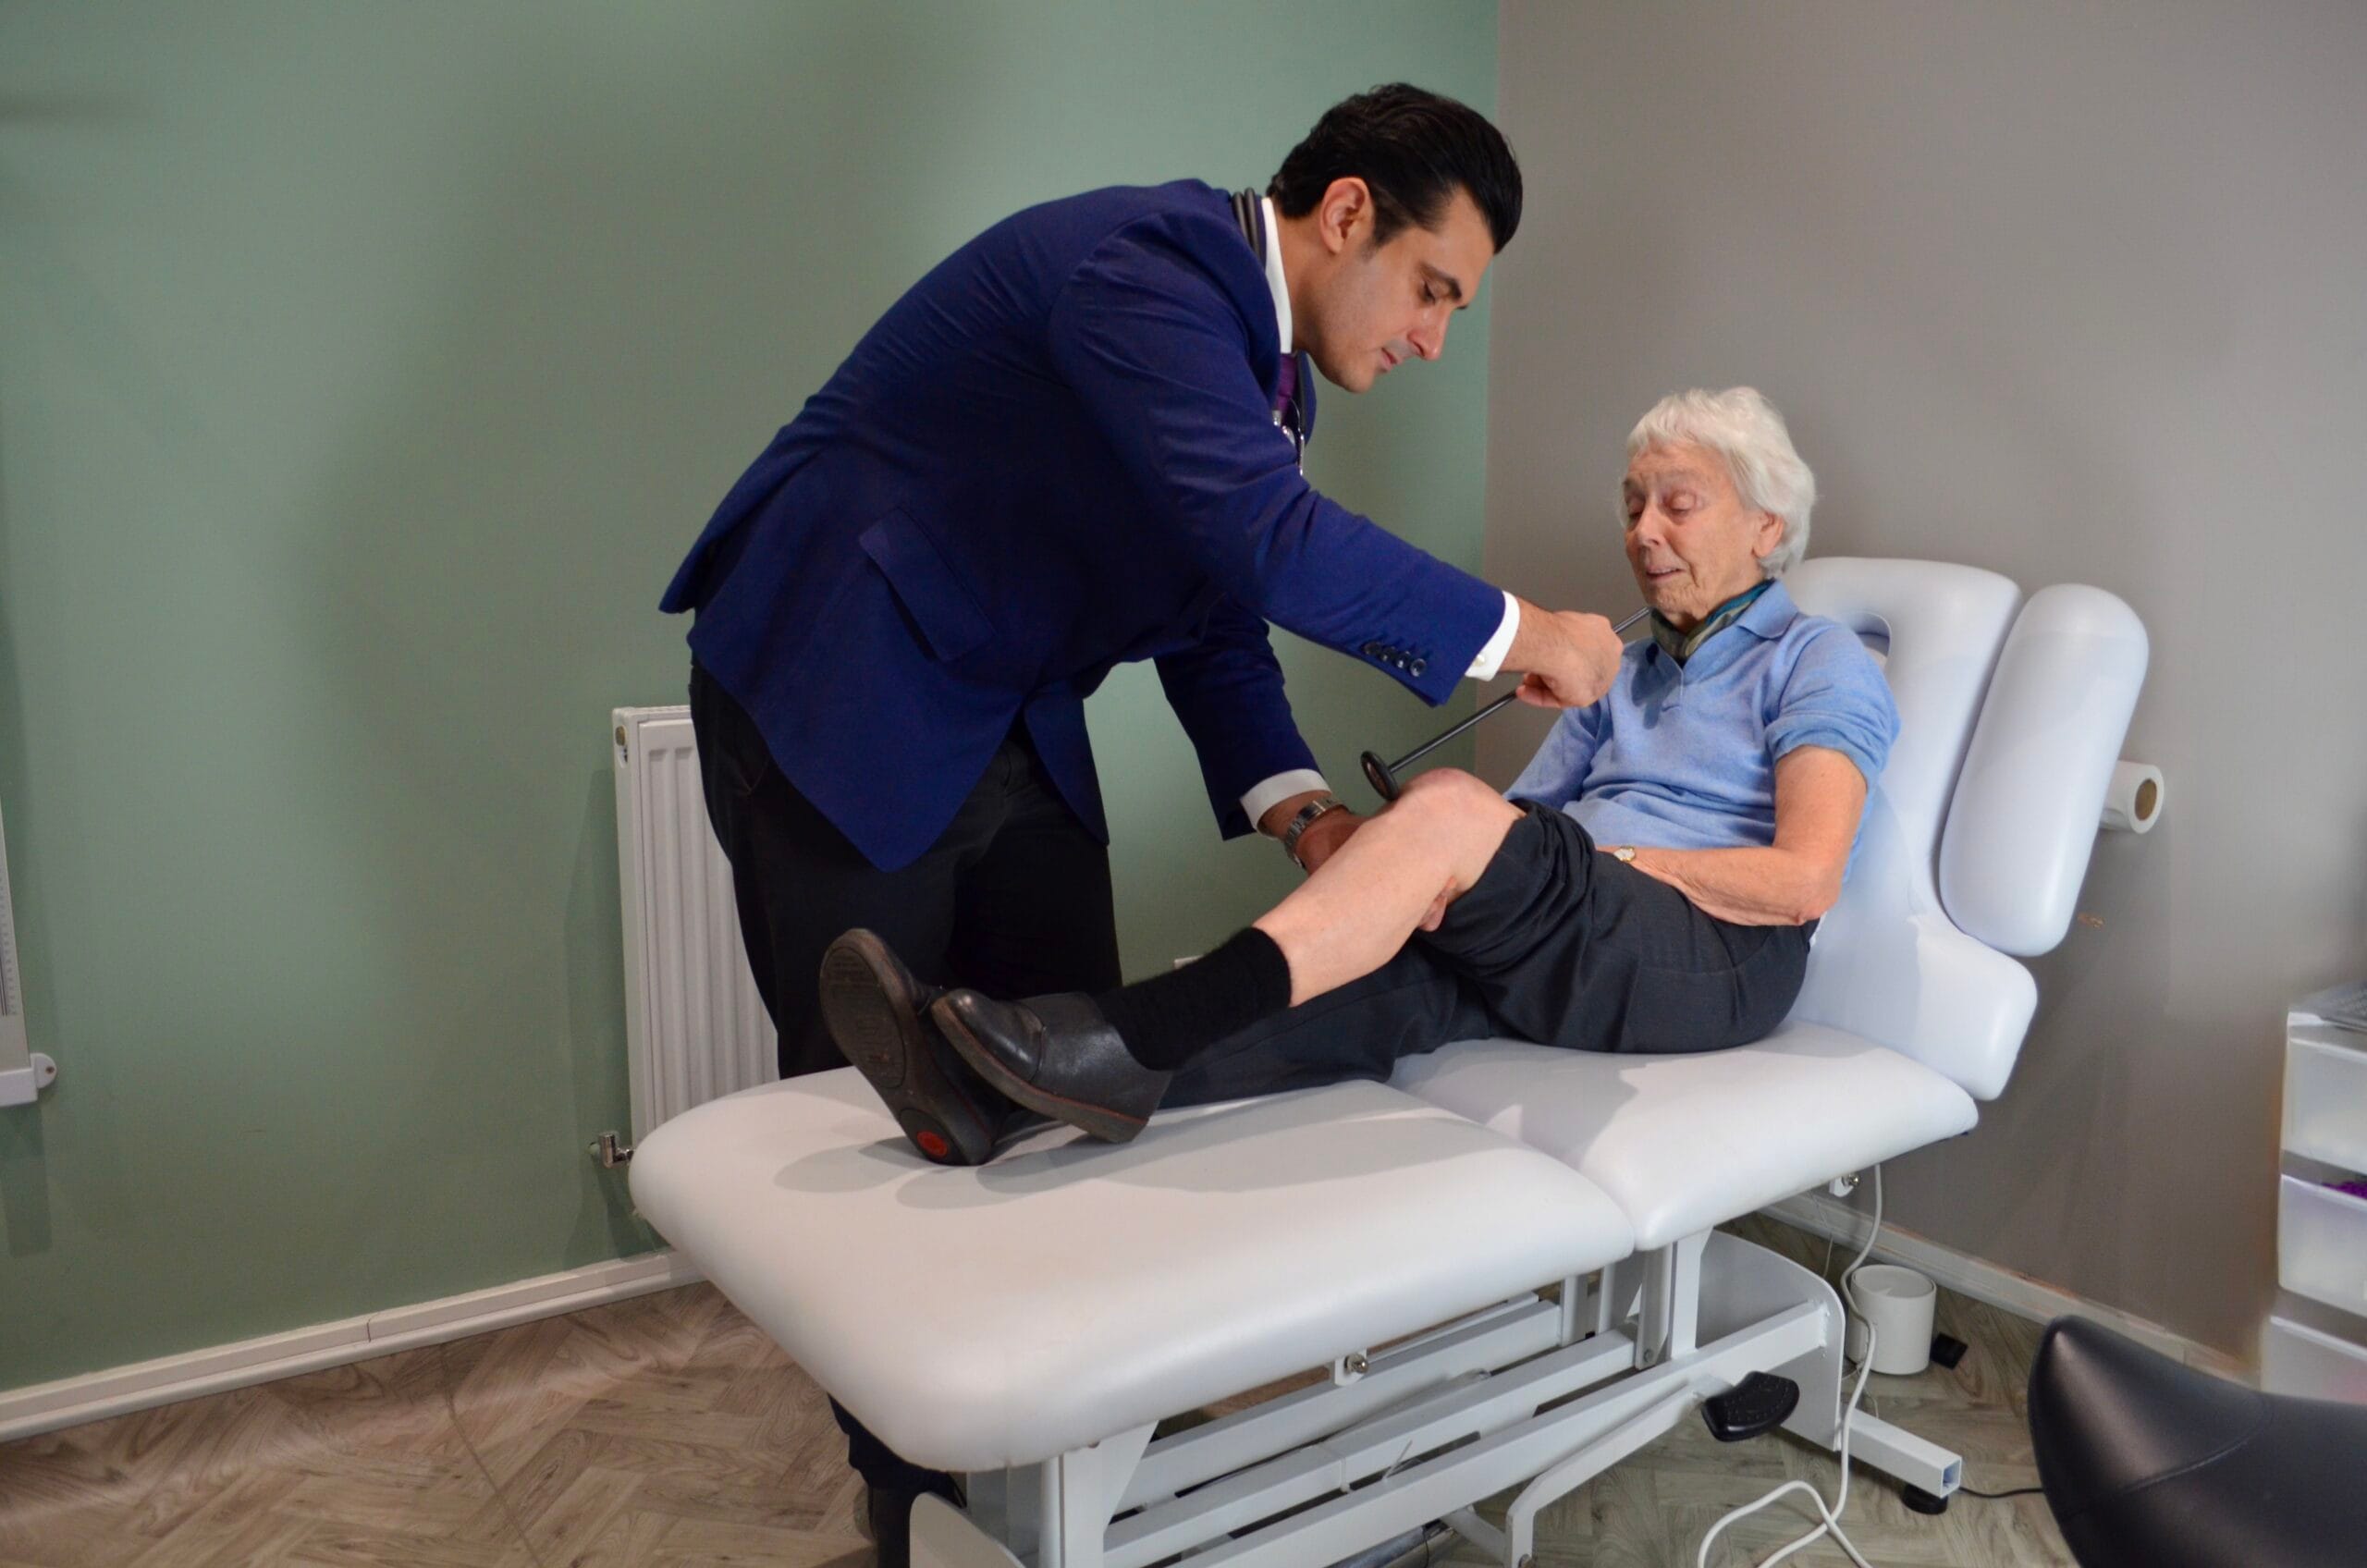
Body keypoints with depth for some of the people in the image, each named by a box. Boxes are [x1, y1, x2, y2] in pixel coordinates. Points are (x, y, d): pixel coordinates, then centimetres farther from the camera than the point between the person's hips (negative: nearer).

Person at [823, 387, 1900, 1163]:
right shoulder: (1621, 676, 30)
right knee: (1377, 982, -28)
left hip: (1718, 957, -5)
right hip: (1563, 961, 5)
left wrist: (1606, 853, -10)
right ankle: (997, 1097, -49)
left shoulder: (1817, 660, 11)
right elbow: (1522, 842, 16)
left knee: (1451, 806, -32)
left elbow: (1805, 879, -5)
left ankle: (1127, 1041, -44)